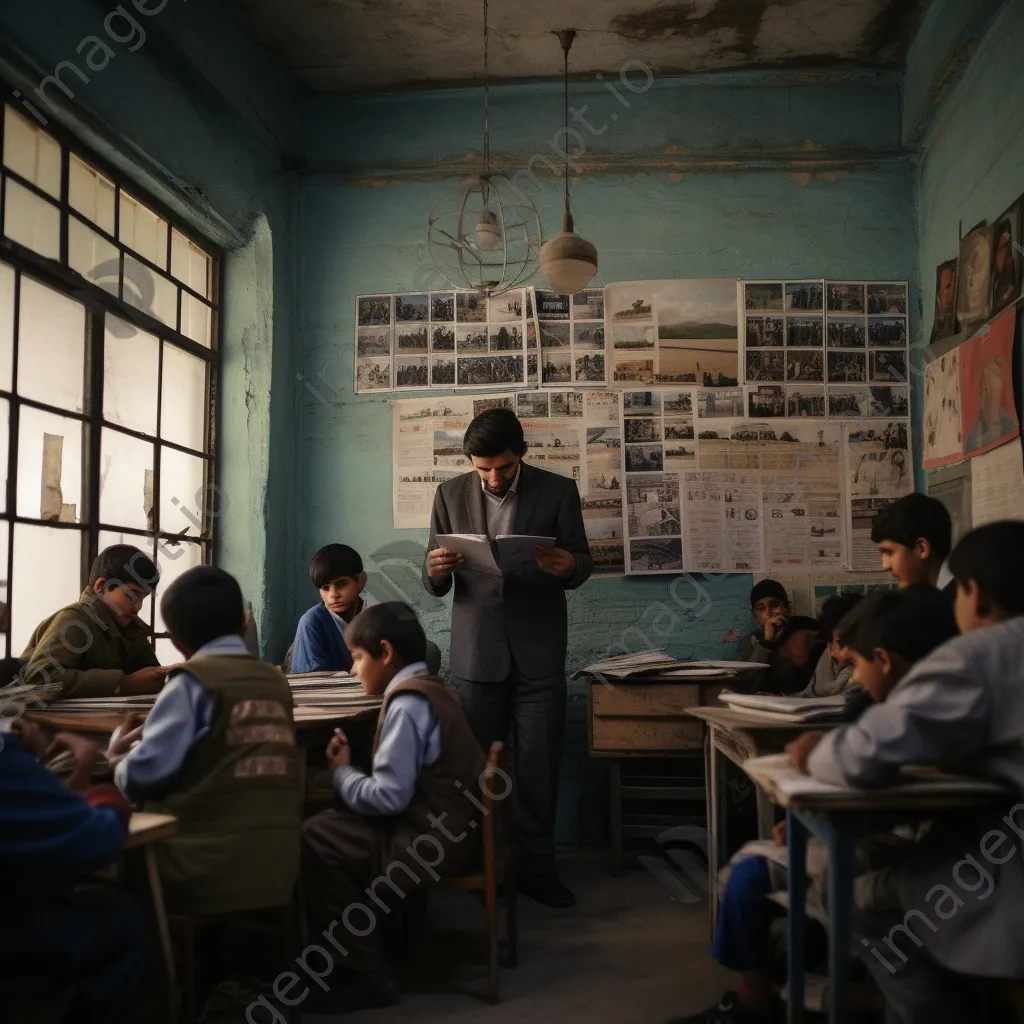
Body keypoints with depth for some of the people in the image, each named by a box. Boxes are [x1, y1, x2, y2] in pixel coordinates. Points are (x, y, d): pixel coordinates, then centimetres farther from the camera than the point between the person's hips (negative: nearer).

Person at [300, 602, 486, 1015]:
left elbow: (389, 796, -22)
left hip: (432, 840, -10)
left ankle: (365, 973, -3)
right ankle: (359, 953, 18)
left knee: (314, 841, -12)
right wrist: (353, 773, 5)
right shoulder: (428, 689, 12)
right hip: (448, 826, 10)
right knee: (331, 827, 13)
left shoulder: (406, 703, -18)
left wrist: (342, 774, -6)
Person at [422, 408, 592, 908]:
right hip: (475, 654, 1)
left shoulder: (558, 491, -1)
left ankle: (536, 868, 17)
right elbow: (435, 585, 4)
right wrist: (436, 571, -20)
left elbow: (582, 561, 2)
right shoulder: (450, 495, 3)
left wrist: (568, 567, -22)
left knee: (539, 767, 3)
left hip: (538, 654, -1)